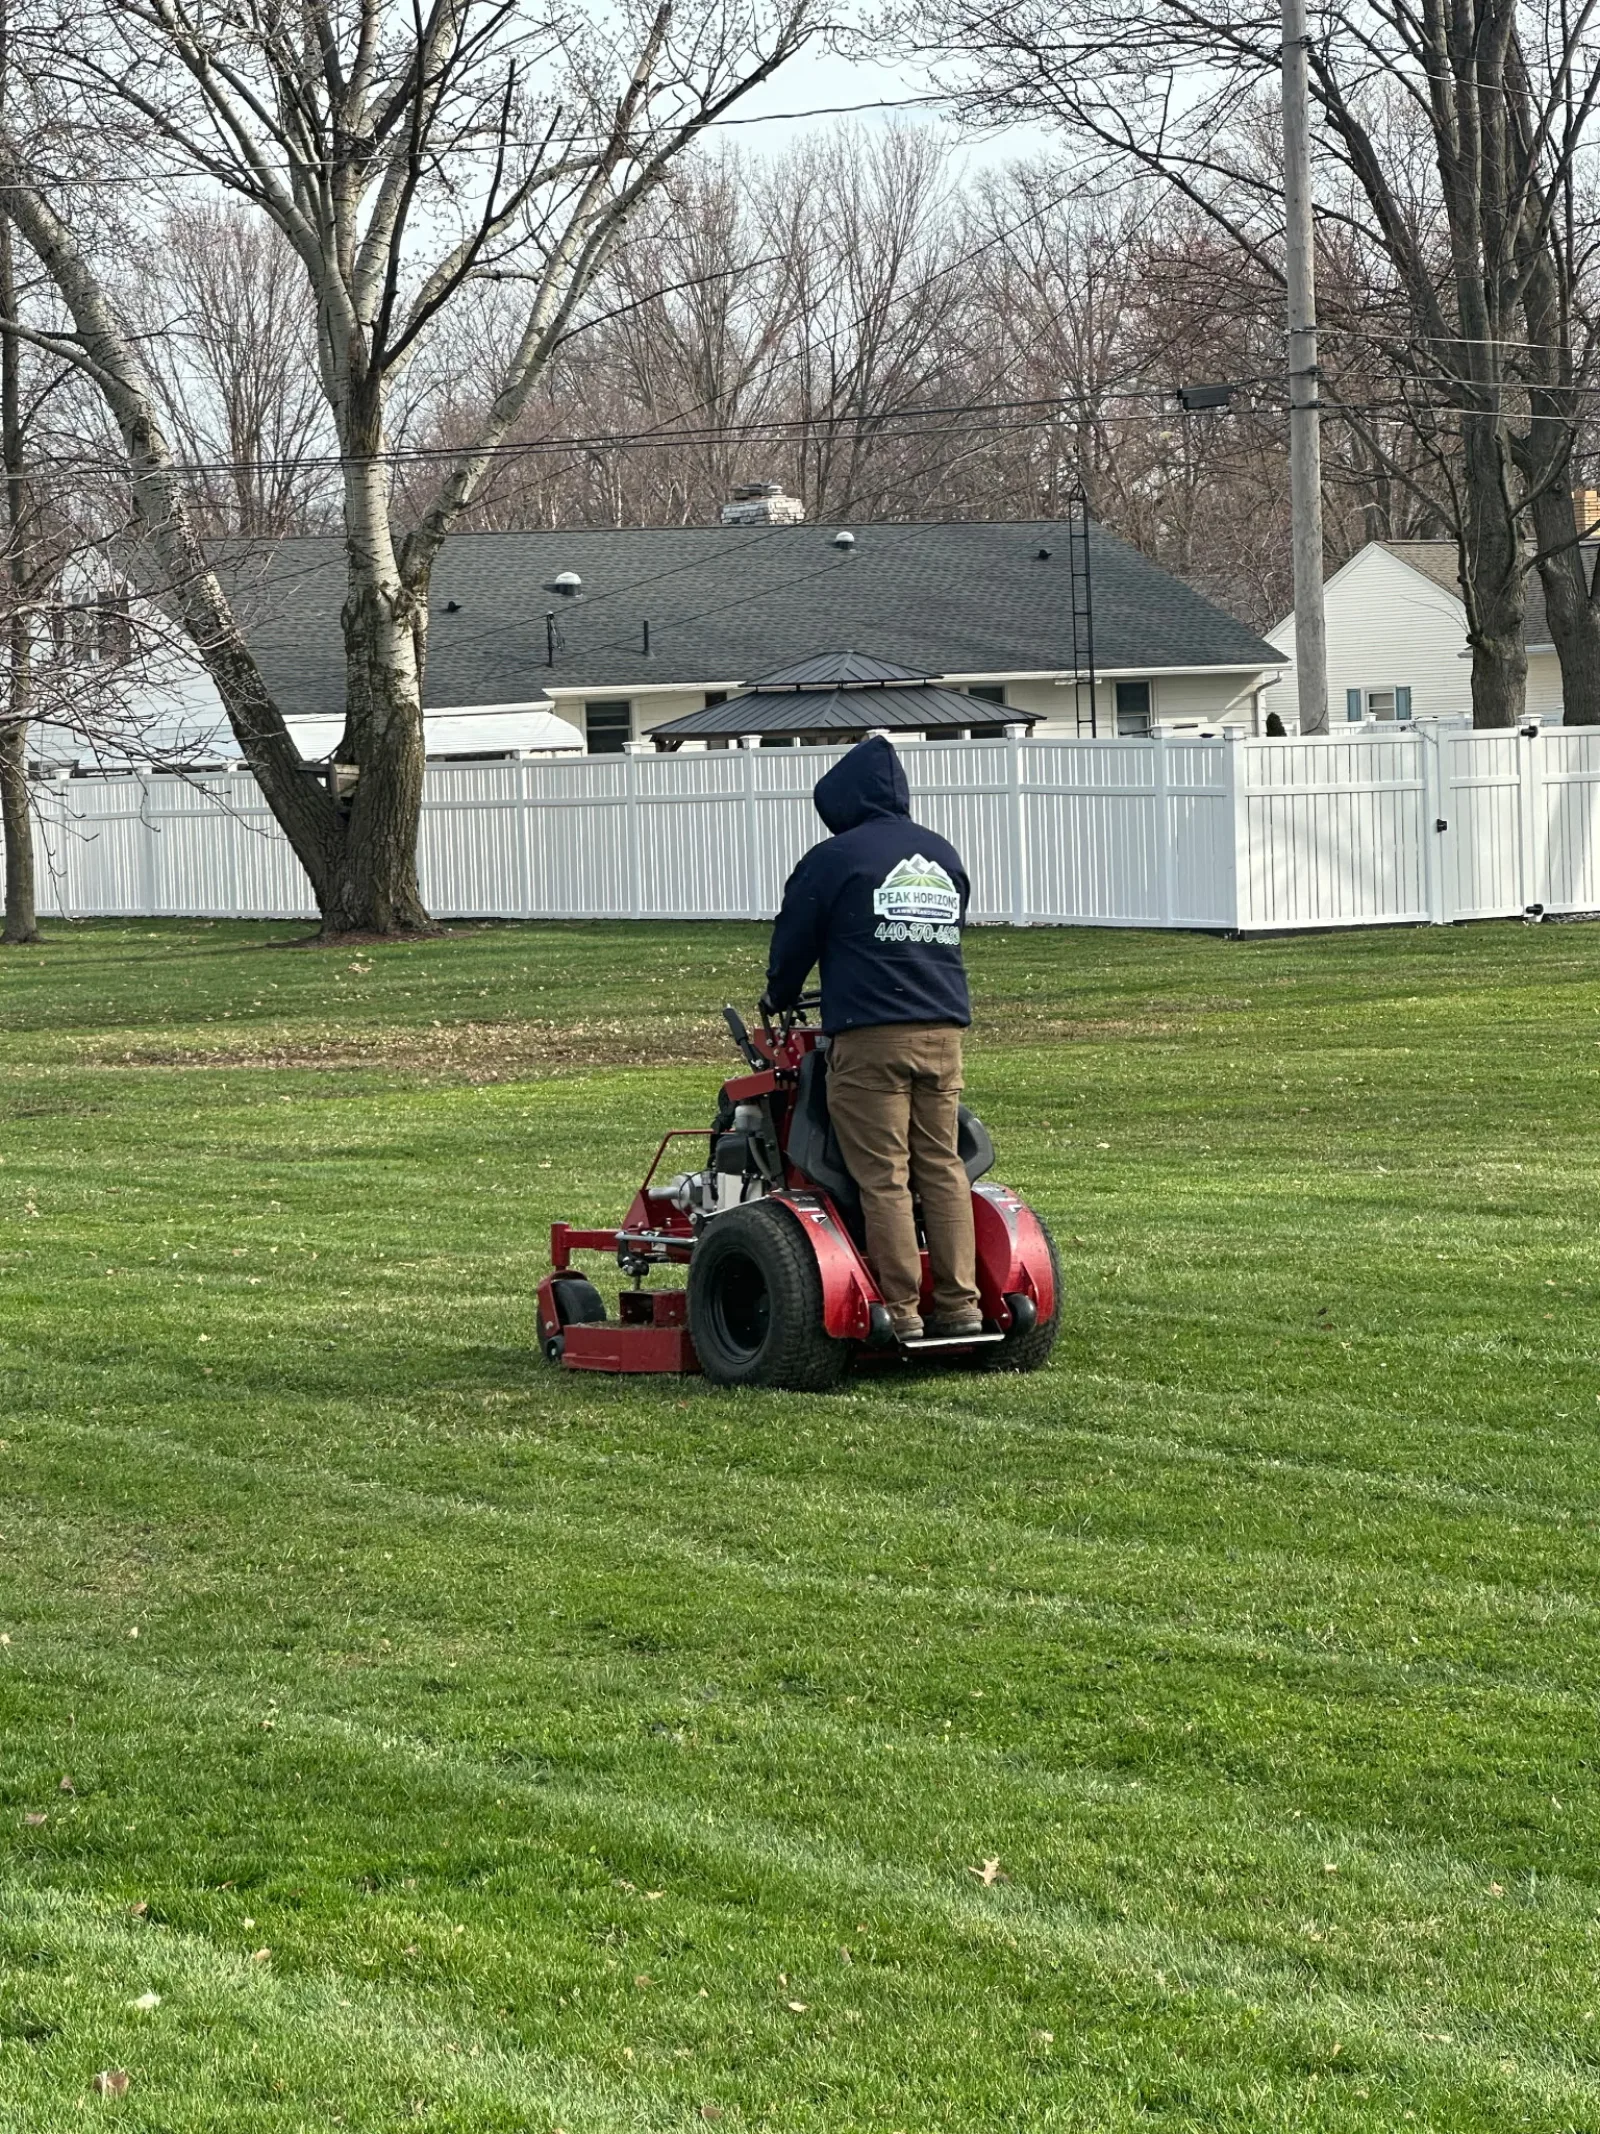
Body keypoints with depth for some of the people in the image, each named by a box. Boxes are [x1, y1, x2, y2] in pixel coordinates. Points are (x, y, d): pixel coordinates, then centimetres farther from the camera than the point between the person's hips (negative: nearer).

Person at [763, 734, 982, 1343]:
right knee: (942, 1167, 9)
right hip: (944, 1030, 6)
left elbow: (794, 940, 6)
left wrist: (780, 998, 25)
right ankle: (959, 1304, 6)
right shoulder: (943, 857, 15)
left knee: (883, 1177, -5)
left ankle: (900, 1311, -7)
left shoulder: (834, 858, -2)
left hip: (870, 1039, -5)